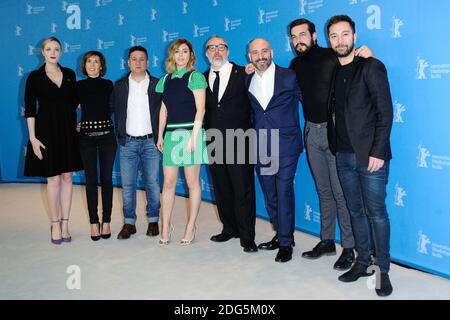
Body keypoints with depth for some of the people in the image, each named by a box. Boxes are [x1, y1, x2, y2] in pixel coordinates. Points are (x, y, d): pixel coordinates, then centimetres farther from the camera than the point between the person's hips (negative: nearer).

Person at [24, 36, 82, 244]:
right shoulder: (35, 77, -2)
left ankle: (65, 223, 14)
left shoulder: (70, 74, 7)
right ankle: (55, 224, 13)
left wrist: (75, 124, 5)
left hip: (68, 131, 3)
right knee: (53, 179, 1)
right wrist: (32, 137, -10)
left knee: (67, 177, 4)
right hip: (46, 130, -3)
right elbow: (30, 109, -4)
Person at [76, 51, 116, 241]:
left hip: (106, 134, 0)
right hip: (86, 136, 0)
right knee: (91, 179, 3)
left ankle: (106, 221, 11)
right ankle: (94, 222, 10)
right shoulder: (79, 86, 5)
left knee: (106, 179, 2)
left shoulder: (108, 85, 5)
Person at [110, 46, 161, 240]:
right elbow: (113, 111, 11)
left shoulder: (157, 85, 3)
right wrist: (120, 135, 4)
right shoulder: (119, 86, 8)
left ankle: (153, 221, 17)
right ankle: (129, 223, 14)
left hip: (151, 142, -1)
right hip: (128, 143, 2)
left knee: (152, 184, 3)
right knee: (127, 185, 3)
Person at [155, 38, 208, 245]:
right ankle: (166, 227, 11)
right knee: (168, 182, 3)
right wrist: (160, 135, 11)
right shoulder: (166, 79, 14)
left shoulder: (195, 77, -1)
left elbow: (200, 109, -8)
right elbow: (164, 109, 16)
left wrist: (193, 136, -14)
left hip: (190, 131, -5)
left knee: (192, 182, 2)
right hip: (171, 133, 5)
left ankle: (191, 227, 12)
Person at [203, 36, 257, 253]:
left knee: (243, 190, -1)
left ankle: (247, 237, 9)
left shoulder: (243, 74, 0)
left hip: (239, 143, -4)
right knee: (221, 189, 13)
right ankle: (229, 229, 28)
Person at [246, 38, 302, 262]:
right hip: (260, 147, 5)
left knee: (284, 191, -5)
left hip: (285, 145, -5)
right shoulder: (247, 81, 8)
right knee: (269, 193, 11)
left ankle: (285, 243, 6)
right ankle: (280, 234, 27)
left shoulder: (289, 77, -4)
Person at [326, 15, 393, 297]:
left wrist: (377, 152, -16)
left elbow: (385, 112, -10)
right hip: (344, 156, 5)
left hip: (370, 155, -5)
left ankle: (383, 270, 13)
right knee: (356, 212, 13)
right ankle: (363, 263, 25)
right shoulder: (332, 72, 11)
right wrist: (334, 148, 4)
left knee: (376, 213, 1)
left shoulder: (371, 67, -5)